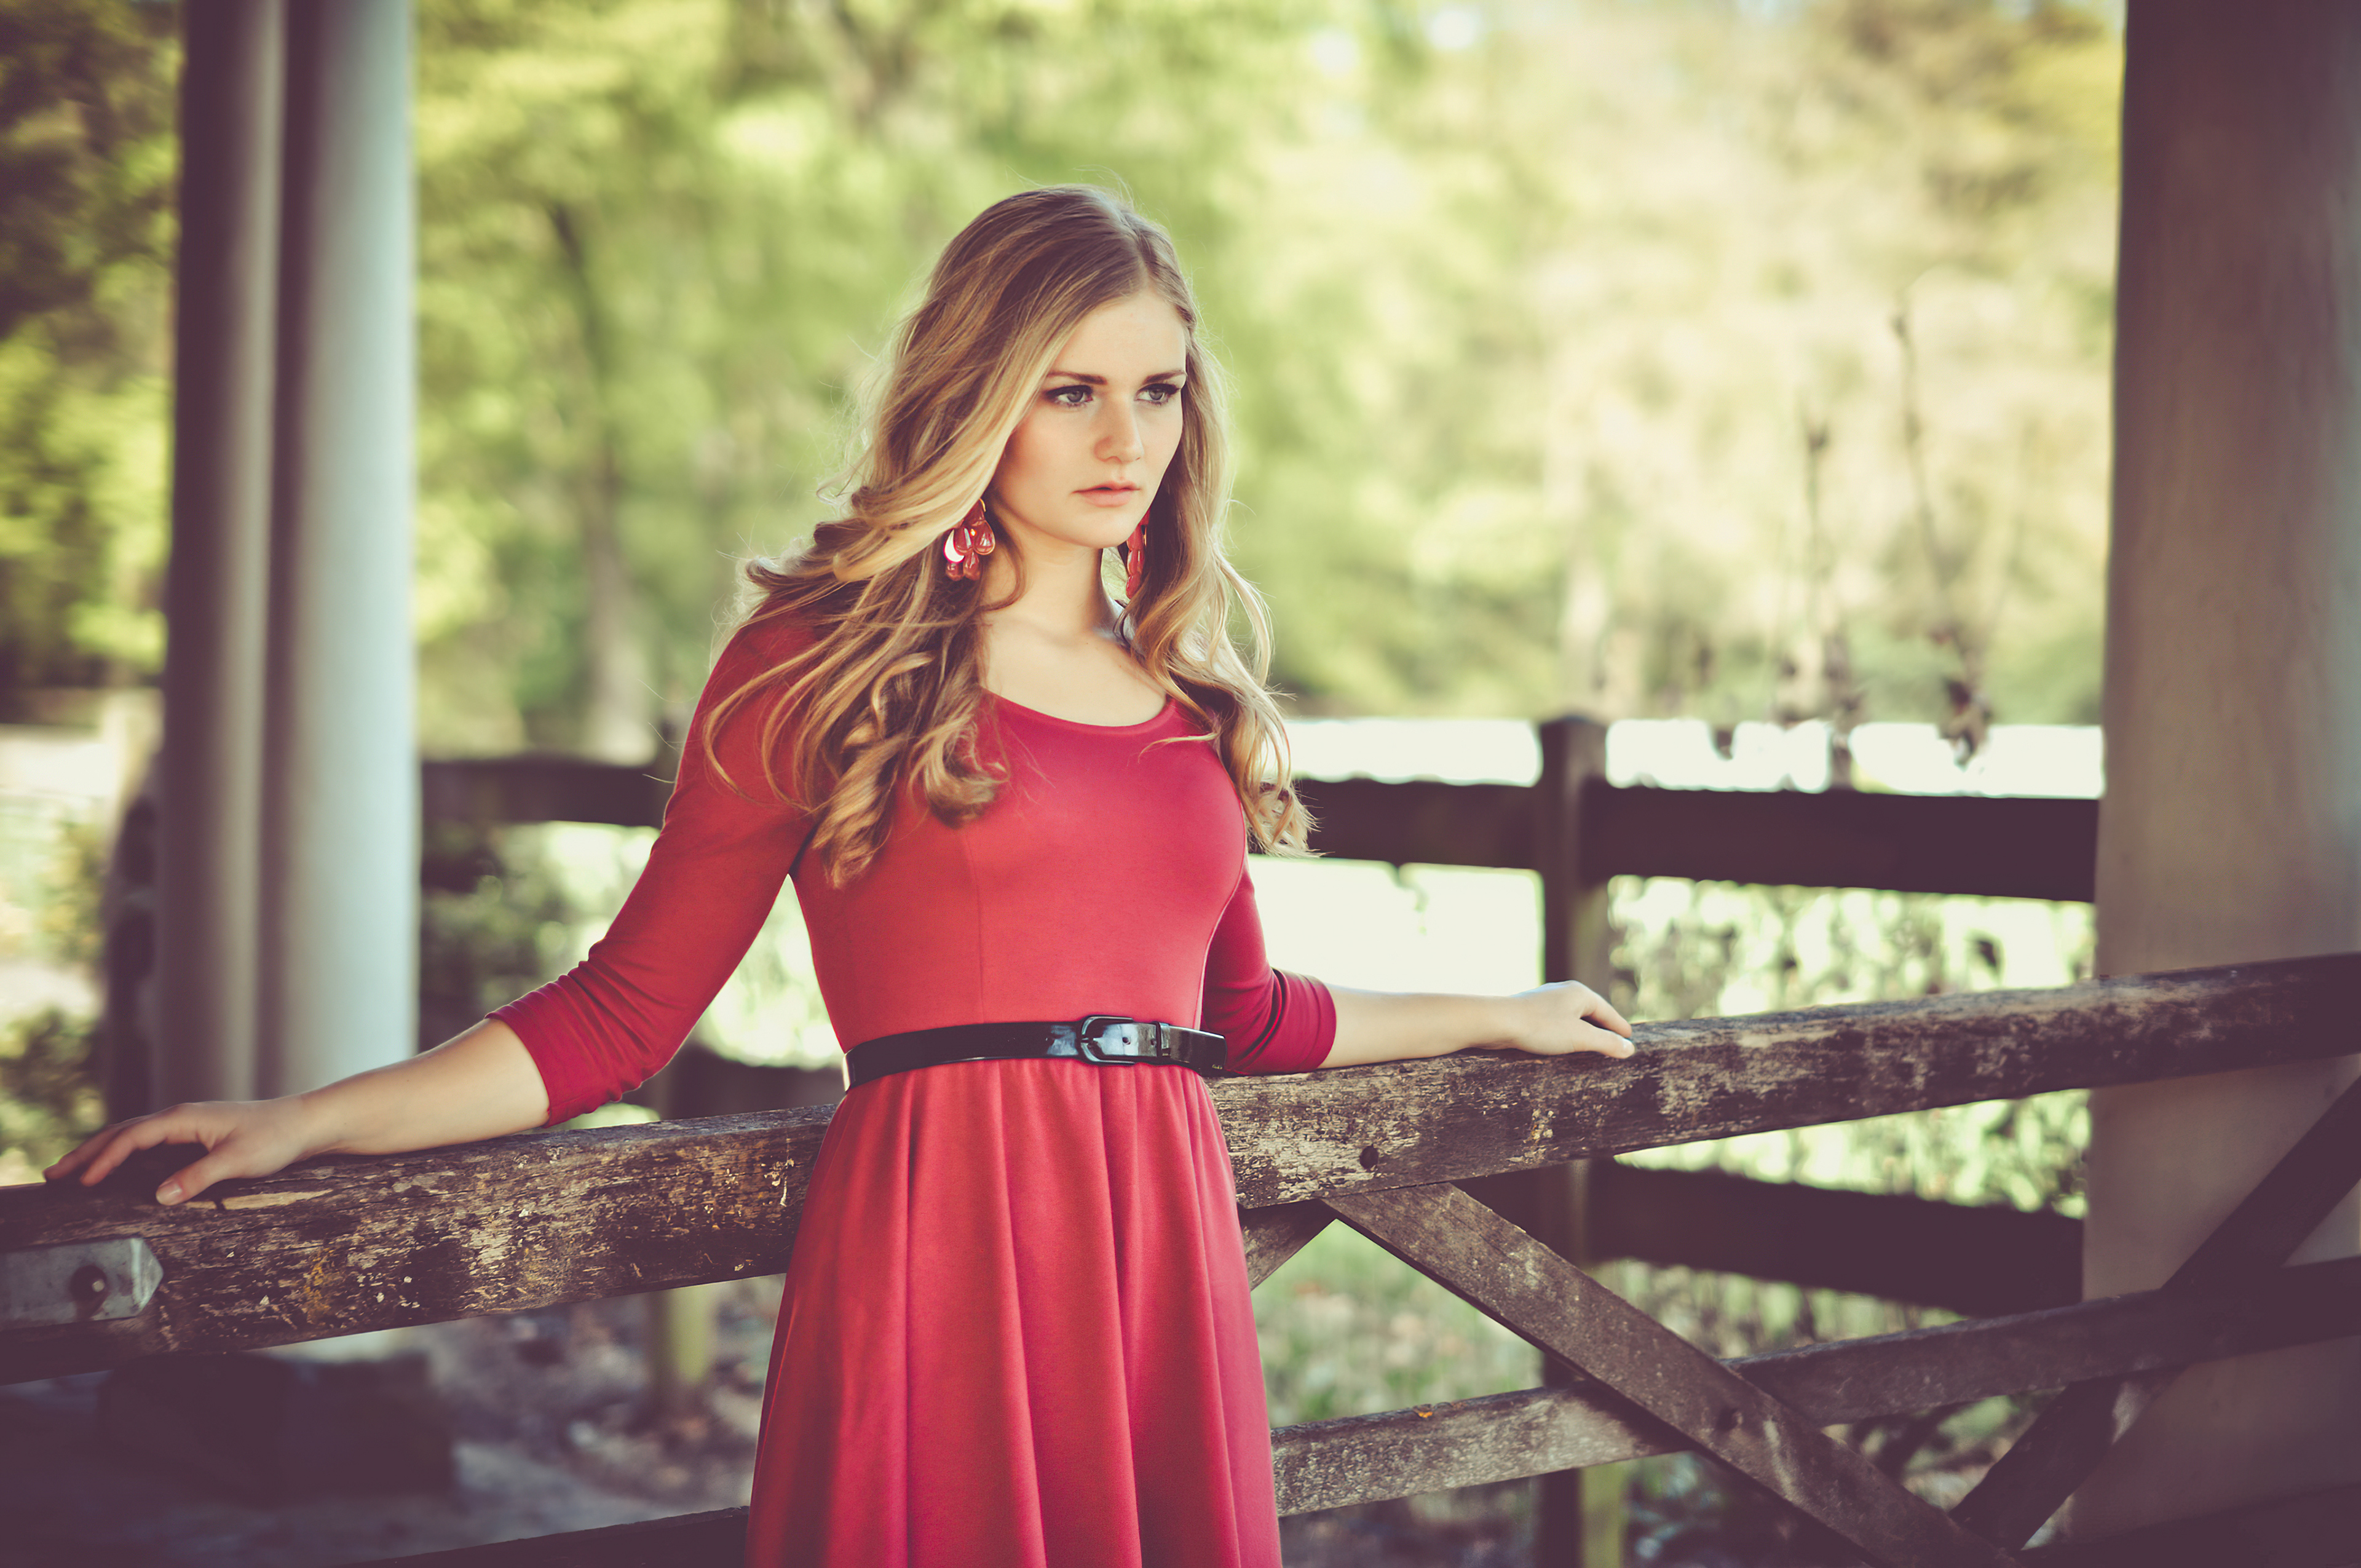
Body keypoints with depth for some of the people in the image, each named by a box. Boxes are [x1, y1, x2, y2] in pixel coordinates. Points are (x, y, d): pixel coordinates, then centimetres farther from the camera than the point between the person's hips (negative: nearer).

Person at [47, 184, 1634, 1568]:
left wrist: (1491, 1015, 36)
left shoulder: (1189, 691, 15)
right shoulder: (826, 660, 0)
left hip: (1167, 1246, 5)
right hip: (935, 1243, -5)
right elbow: (625, 1010, 0)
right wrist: (307, 1122, -9)